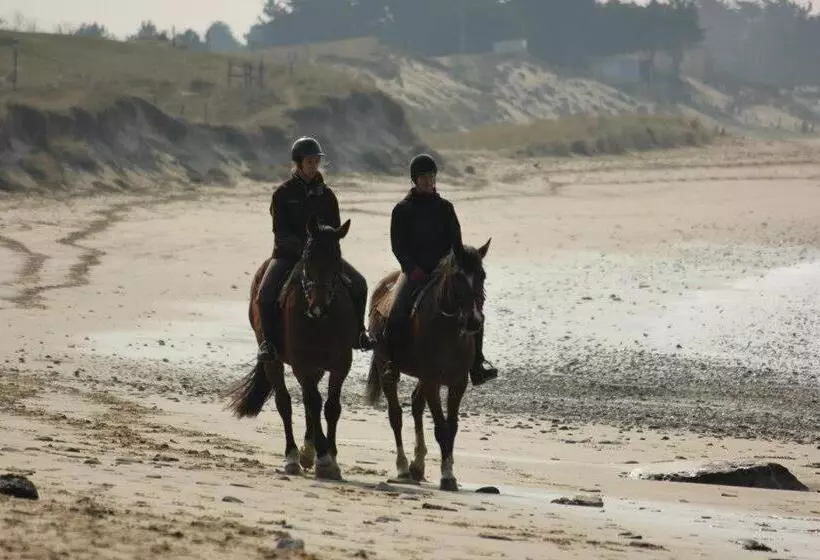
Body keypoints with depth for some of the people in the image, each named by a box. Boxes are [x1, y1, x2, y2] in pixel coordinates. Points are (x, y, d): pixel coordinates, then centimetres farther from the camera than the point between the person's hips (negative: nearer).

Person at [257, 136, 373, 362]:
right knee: (266, 292, -27)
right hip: (288, 254, -3)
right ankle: (269, 341, -12)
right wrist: (303, 248, -24)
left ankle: (357, 333, 2)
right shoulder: (283, 194, -3)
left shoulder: (325, 195, 7)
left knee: (358, 284, -13)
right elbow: (281, 231, -9)